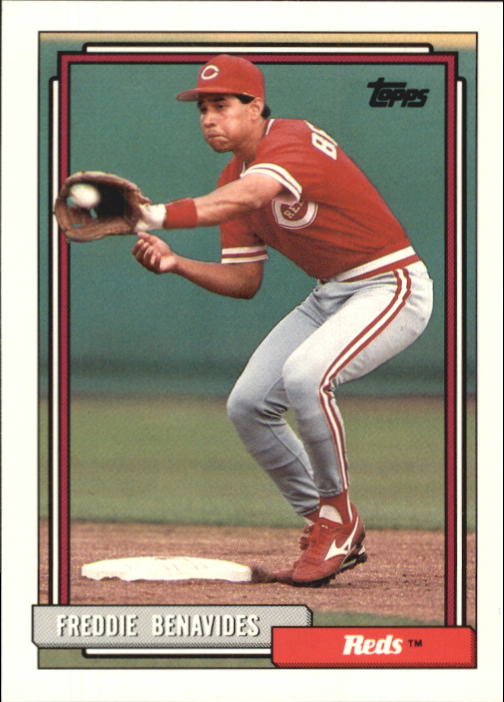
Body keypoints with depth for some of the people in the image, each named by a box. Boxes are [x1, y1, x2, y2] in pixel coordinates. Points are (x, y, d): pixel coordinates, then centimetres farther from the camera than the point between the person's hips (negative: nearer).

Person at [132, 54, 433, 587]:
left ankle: (338, 517, -11)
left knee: (304, 375, -32)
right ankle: (329, 533, 15)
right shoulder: (235, 176, 6)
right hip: (328, 296, 10)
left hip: (391, 287, -10)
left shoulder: (294, 141, -22)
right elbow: (244, 281, 8)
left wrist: (159, 217, -57)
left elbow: (247, 197, -44)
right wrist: (176, 263, -10)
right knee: (247, 404, 1)